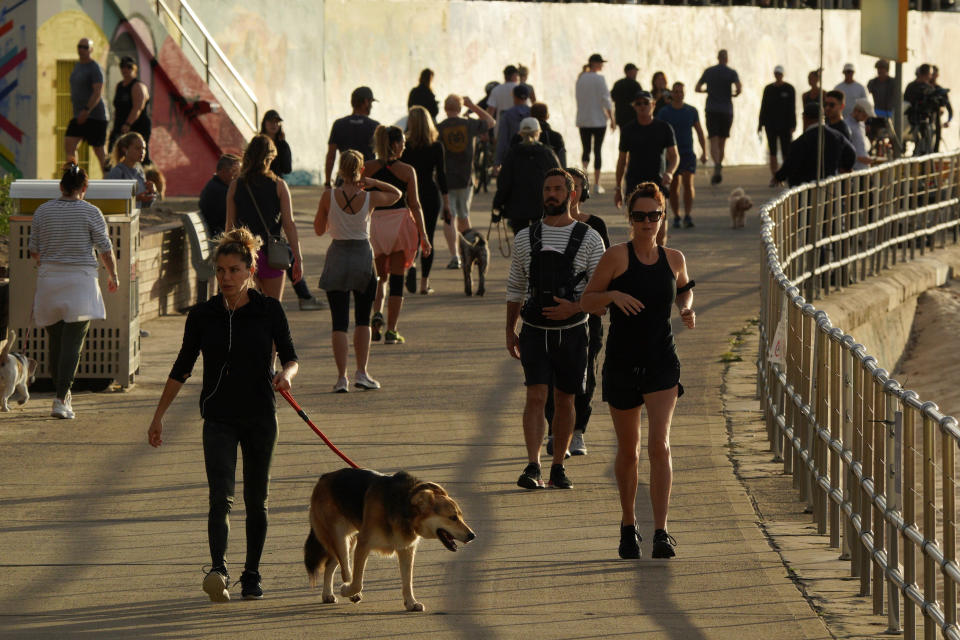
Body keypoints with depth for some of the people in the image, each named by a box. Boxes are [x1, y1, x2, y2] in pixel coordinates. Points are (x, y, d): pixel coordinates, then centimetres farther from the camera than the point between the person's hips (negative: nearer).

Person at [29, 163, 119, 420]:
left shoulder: (43, 211, 3)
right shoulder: (91, 213, -6)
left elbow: (33, 250, 9)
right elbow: (105, 250, -4)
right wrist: (113, 276, 13)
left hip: (49, 280, 3)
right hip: (80, 282, -3)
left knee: (54, 340, 14)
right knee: (72, 343, -6)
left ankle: (62, 392, 24)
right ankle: (61, 399, -15)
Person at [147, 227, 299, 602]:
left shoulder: (269, 311, -2)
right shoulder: (203, 315, 1)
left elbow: (290, 357, 1)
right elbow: (182, 368, 8)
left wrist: (285, 374, -23)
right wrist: (158, 416, 7)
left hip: (260, 417, 0)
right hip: (219, 419, 0)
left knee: (256, 500, 9)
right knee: (221, 496, -16)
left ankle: (252, 575, 20)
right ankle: (218, 570, -29)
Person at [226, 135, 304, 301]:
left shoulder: (235, 186, 0)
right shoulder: (279, 186, -4)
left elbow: (230, 225, 2)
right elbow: (289, 224, -6)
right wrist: (298, 258, -1)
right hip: (270, 253, -1)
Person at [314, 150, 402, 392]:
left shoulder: (329, 197, -9)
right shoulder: (370, 198, -7)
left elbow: (319, 229, 3)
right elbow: (396, 193, 14)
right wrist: (370, 182, 2)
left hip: (337, 256, 0)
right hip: (363, 256, 0)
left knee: (339, 321, 1)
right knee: (363, 319, 14)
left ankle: (341, 377, -5)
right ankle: (361, 372, 8)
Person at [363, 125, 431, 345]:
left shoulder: (367, 169, -2)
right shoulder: (406, 171, -5)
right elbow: (415, 205, -3)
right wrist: (423, 235, 2)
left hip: (374, 223, 2)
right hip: (400, 223, -2)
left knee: (379, 276, 18)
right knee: (396, 279, 6)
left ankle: (376, 313, -9)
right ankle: (391, 331, 4)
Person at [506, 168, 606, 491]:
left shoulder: (589, 239, -2)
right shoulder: (525, 238, 5)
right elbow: (515, 288, 13)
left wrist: (574, 308, -19)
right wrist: (509, 331, 9)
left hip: (572, 331, 0)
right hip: (535, 331, 0)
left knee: (565, 401, 7)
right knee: (536, 397, -13)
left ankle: (558, 468, 17)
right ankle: (532, 467, -20)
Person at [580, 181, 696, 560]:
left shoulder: (673, 259, 4)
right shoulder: (617, 256, -6)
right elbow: (586, 302, -1)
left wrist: (687, 309, 4)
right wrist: (613, 295, -21)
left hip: (662, 364, 1)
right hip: (622, 364, -1)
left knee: (659, 444, -14)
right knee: (628, 450, 10)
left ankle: (661, 533, -16)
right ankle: (628, 526, 29)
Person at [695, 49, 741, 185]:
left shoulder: (708, 72, 5)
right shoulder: (731, 73, -2)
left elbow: (697, 88, 12)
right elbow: (739, 88, -16)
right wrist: (734, 95, 6)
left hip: (711, 111, 0)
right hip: (726, 111, 0)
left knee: (714, 141, -9)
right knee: (722, 141, 13)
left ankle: (717, 165, -36)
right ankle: (718, 171, 18)